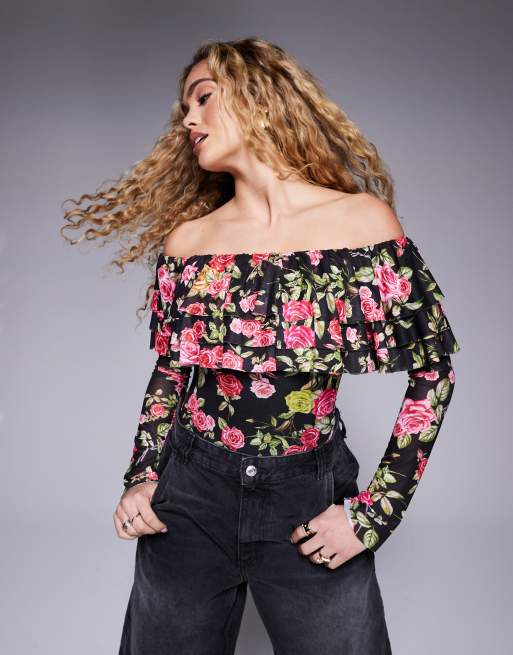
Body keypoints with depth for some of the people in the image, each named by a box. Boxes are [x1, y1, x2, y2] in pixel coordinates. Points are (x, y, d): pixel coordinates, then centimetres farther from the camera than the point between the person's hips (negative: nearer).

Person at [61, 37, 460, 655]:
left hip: (311, 500, -2)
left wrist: (374, 511, -8)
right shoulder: (186, 240, -1)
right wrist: (141, 478, -1)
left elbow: (435, 368, -4)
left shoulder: (362, 220, -8)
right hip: (190, 497, 3)